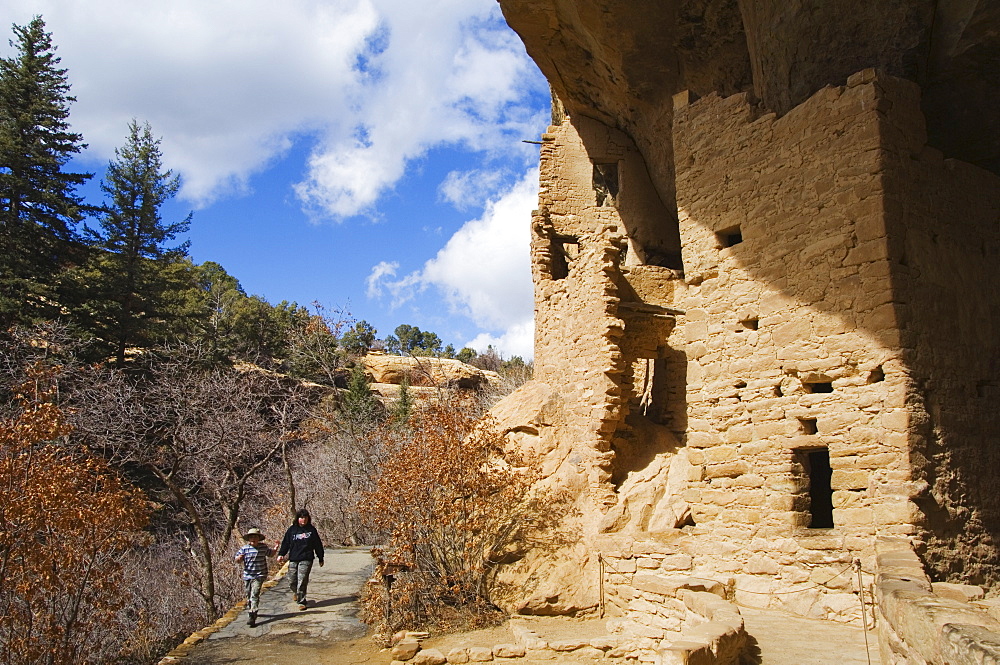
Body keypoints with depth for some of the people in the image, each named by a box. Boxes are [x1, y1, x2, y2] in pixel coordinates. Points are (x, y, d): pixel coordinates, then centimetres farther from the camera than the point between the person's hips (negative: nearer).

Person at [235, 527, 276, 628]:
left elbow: (271, 554, 18)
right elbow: (238, 559, 0)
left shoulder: (264, 547, 0)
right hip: (247, 575, 3)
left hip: (259, 575, -3)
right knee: (249, 596, 16)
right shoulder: (244, 548, -1)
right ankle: (250, 610, 40)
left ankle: (252, 617, -21)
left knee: (255, 595, -15)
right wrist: (239, 558, -22)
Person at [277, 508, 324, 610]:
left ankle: (301, 601, 0)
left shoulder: (311, 530, 5)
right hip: (293, 559, 2)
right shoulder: (292, 529, 7)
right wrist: (281, 554, -6)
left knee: (302, 581, -11)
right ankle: (296, 593, 39)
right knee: (292, 581, 7)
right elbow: (285, 543, 8)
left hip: (306, 560, -2)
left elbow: (318, 544, 11)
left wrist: (320, 558, 14)